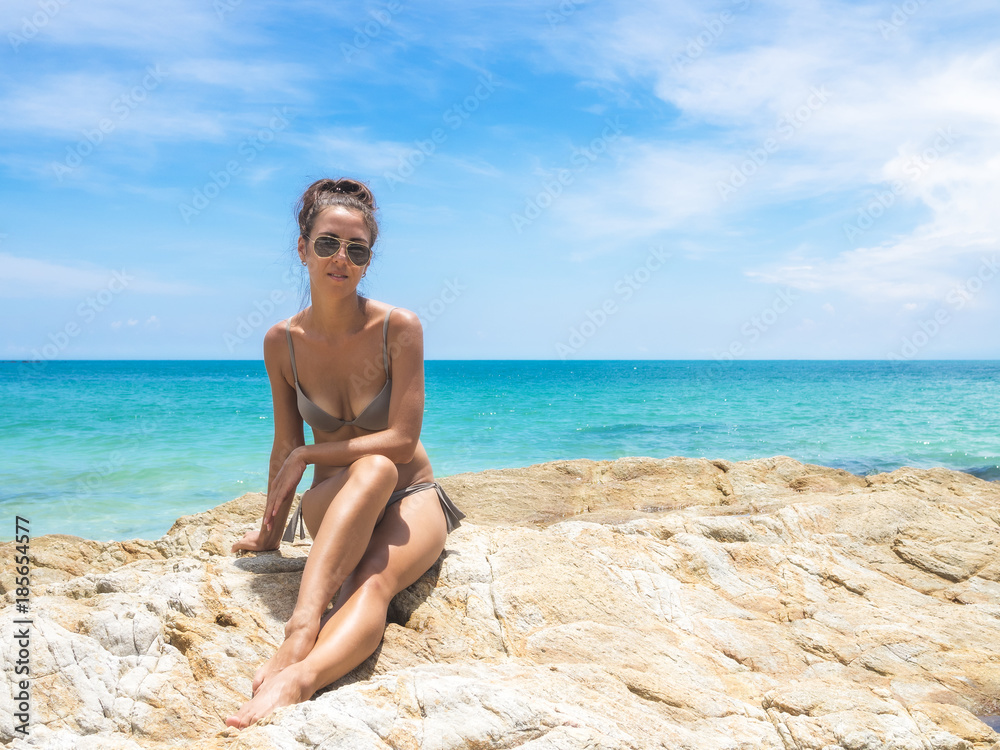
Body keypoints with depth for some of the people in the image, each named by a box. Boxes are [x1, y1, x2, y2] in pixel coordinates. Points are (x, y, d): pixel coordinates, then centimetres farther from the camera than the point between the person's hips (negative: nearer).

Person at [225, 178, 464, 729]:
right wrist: (270, 533, 11)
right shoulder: (282, 342, -5)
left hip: (411, 499, 0)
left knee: (375, 582, -34)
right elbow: (285, 445, 6)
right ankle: (302, 628, -54)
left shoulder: (398, 327, -14)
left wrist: (307, 455, -15)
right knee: (374, 468, -37)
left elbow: (402, 439, -17)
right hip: (334, 504, 1)